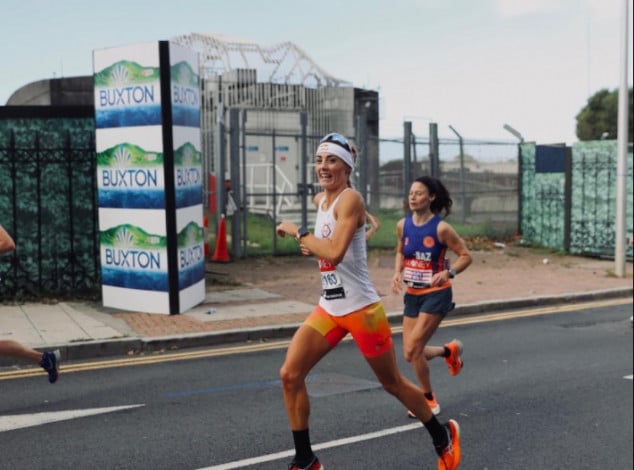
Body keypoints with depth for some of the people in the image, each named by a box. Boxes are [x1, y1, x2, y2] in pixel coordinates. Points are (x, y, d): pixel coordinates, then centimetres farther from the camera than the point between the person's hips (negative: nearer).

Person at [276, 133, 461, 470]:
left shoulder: (350, 199, -17)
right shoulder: (320, 201, 8)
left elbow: (334, 252, -31)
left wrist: (298, 233, -19)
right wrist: (311, 245, 10)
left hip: (361, 309, -7)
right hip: (328, 308, 8)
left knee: (392, 383, 8)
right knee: (290, 375, -5)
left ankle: (444, 438, 32)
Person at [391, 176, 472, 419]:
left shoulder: (441, 228, -15)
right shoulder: (403, 225, -1)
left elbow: (465, 256, -9)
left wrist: (448, 273, -25)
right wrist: (397, 272, -2)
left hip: (435, 294, -6)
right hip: (412, 294, 6)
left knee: (412, 349, -12)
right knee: (411, 354, 7)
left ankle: (428, 399, 12)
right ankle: (449, 350, 38)